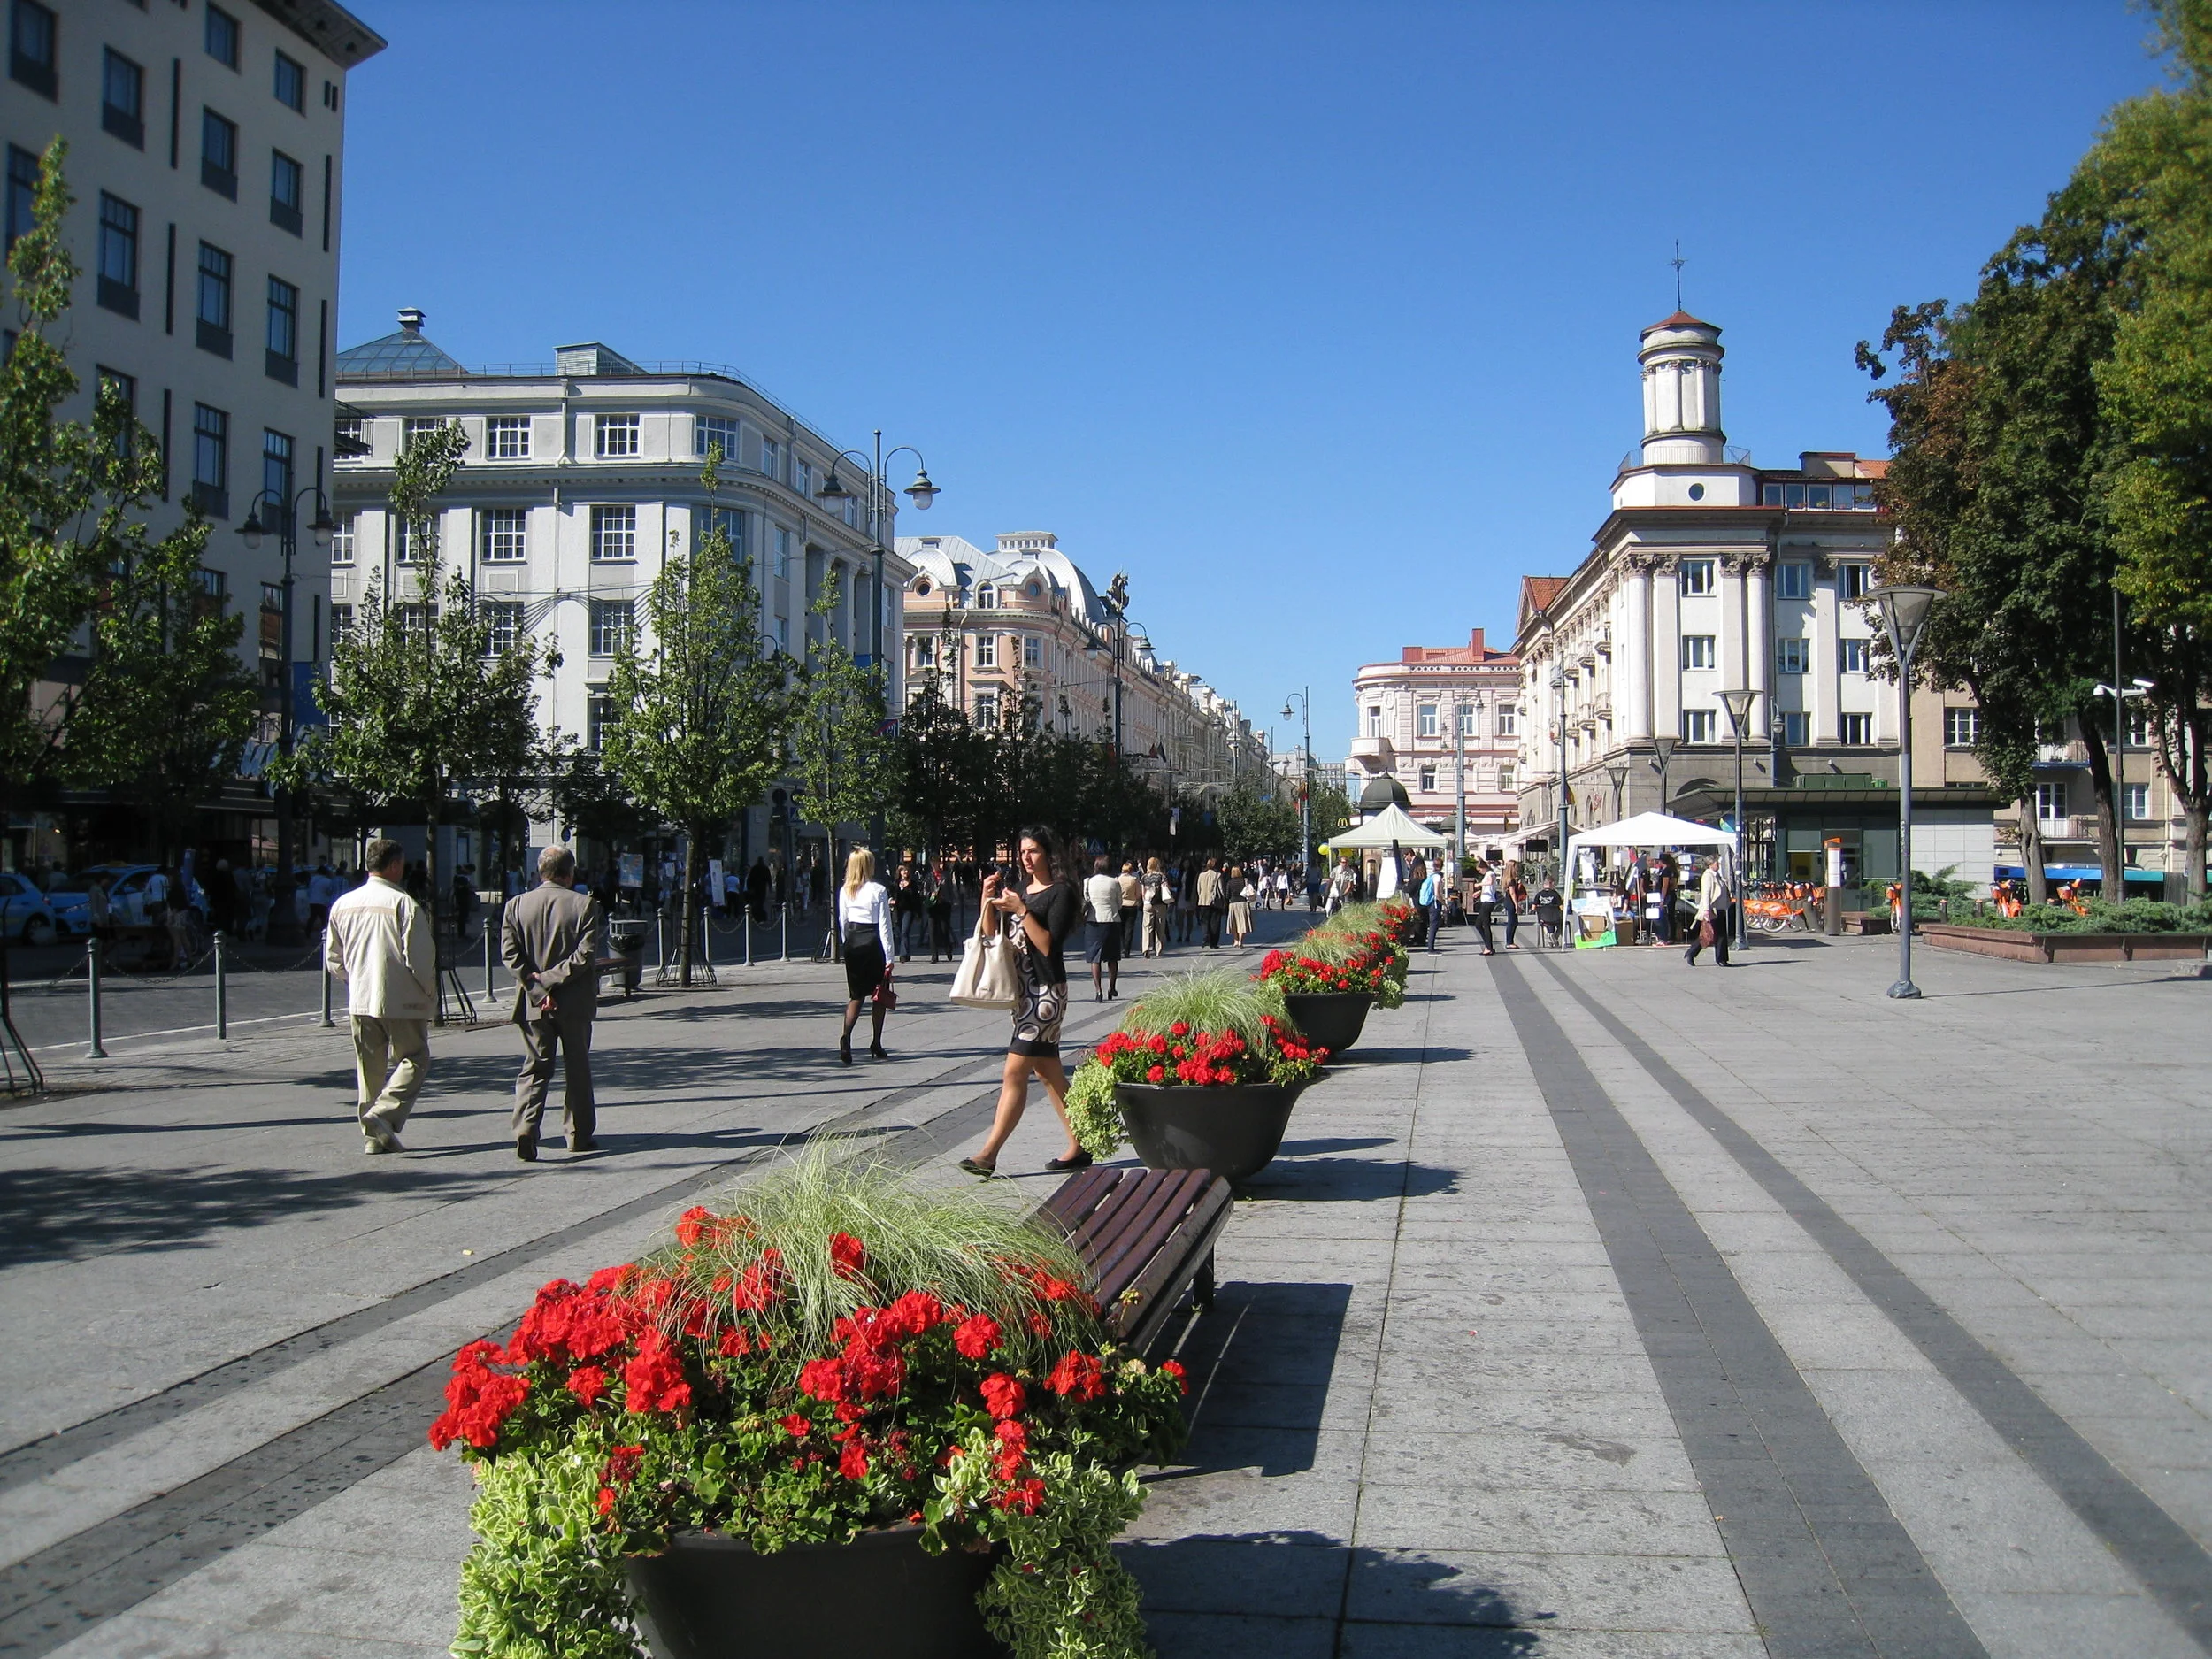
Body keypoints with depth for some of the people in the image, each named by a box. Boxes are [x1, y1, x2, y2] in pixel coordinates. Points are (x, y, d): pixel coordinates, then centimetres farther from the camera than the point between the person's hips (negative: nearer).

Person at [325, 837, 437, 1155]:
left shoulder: (343, 904, 6)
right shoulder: (404, 904, -13)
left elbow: (333, 959, 12)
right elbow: (420, 957, -14)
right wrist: (429, 992, 2)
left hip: (360, 1001, 6)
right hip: (403, 1001, -6)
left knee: (370, 1066, 12)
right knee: (414, 1060, 3)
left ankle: (373, 1135, 13)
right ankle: (384, 1112, -15)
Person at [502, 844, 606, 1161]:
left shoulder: (516, 905, 2)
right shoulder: (585, 905, -7)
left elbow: (509, 953, -5)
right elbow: (586, 954, -15)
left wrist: (537, 985, -8)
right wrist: (551, 979, -12)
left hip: (533, 1003, 2)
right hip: (574, 1003, -2)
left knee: (534, 1069, 7)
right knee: (577, 1069, 12)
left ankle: (525, 1130, -12)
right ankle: (579, 1135, 19)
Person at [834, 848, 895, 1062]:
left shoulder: (844, 891, 3)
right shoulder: (878, 890, -9)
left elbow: (842, 921, 6)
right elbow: (884, 924, -9)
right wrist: (889, 956, -7)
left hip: (852, 942, 4)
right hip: (873, 940, -4)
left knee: (856, 995, 8)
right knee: (880, 995, 10)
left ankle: (846, 1036, -15)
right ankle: (876, 1043, 13)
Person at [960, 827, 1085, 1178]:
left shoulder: (1061, 892, -7)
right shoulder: (1017, 888, 15)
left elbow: (1049, 945, -15)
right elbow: (990, 935, 13)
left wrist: (1021, 911, -20)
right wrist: (988, 902, -3)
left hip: (1047, 990, -9)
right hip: (1021, 988, 9)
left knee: (1015, 1072, -10)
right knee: (1046, 1071, 11)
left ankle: (988, 1154, -10)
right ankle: (1078, 1147, 19)